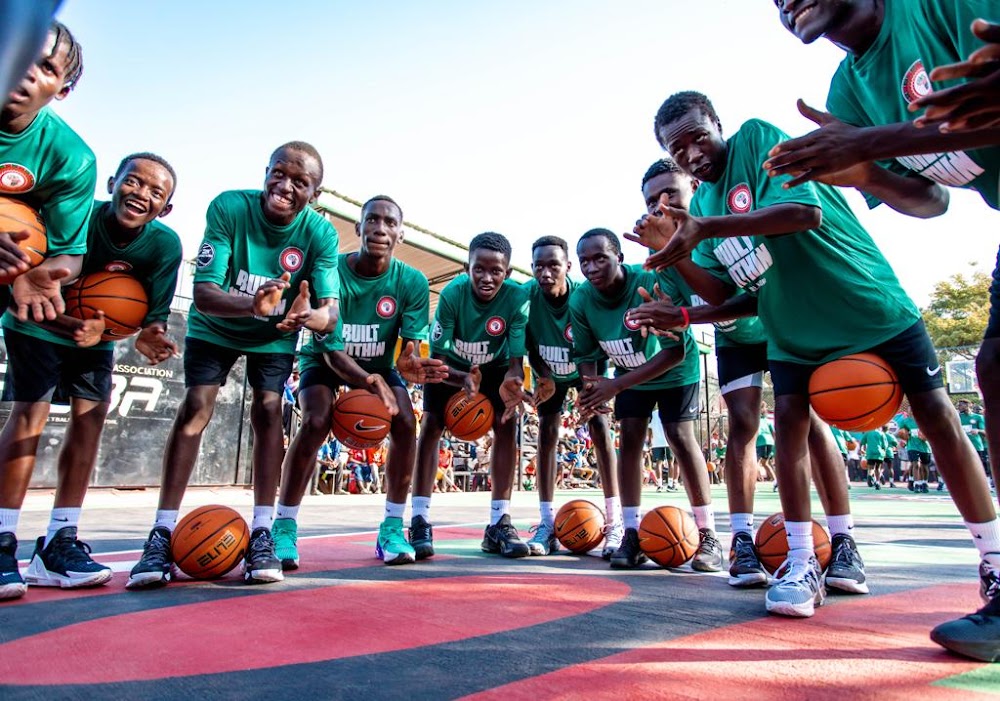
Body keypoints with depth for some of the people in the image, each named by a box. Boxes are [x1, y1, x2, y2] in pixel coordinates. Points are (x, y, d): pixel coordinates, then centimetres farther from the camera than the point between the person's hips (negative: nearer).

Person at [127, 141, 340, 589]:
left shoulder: (321, 234, -23)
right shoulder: (228, 207, -26)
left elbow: (329, 315, -29)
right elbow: (203, 293, -33)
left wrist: (308, 315, -53)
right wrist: (252, 305, -53)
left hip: (275, 334, 1)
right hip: (215, 325, 0)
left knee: (268, 410, -13)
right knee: (195, 406, -12)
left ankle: (261, 533, -5)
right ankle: (162, 534, -5)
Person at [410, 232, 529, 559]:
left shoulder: (517, 298, -29)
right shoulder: (452, 293, -31)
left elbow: (516, 361, -30)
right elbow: (436, 358, -28)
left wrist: (512, 382, -53)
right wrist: (463, 380, -48)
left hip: (495, 367, 1)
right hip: (450, 366, 0)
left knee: (507, 424, -15)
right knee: (430, 424, -15)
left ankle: (499, 523, -7)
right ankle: (419, 521, -10)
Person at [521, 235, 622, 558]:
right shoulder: (527, 295, -29)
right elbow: (531, 348, -16)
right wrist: (544, 378, -30)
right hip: (550, 371, 2)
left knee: (599, 428, -12)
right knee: (546, 432, -5)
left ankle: (615, 523, -7)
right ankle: (547, 524, 1)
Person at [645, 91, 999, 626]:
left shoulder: (758, 138, -13)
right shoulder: (701, 204, 4)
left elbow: (805, 210, -30)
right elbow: (724, 295, 0)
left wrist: (707, 230, -36)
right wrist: (679, 255, -16)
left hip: (873, 305, -4)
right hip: (794, 330, 5)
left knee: (936, 415, 1)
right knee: (789, 420, -10)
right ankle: (801, 565, -2)